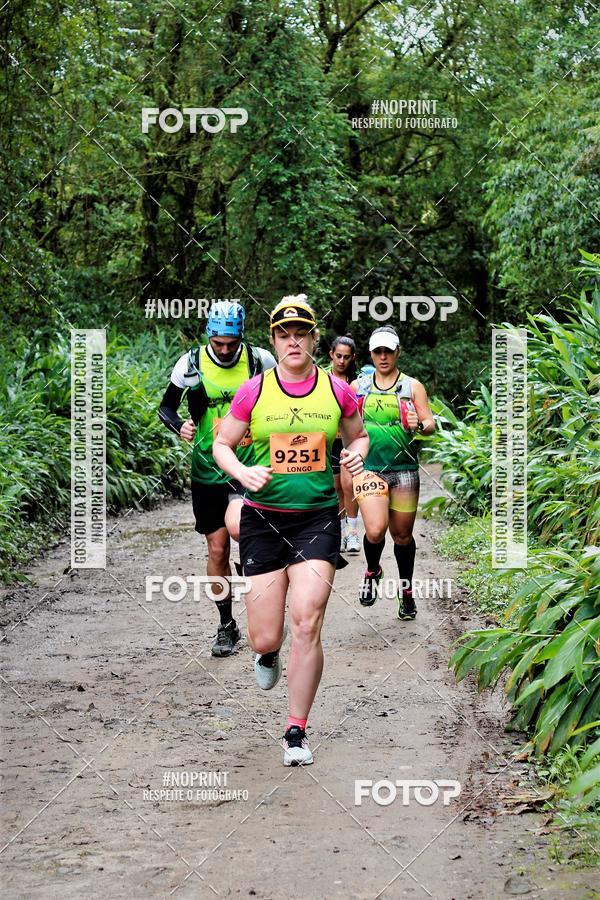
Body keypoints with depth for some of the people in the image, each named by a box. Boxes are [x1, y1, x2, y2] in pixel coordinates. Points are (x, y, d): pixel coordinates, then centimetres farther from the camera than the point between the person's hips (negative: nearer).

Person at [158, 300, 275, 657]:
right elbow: (167, 406, 6)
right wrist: (179, 426, -13)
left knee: (236, 525, -29)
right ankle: (227, 625, 20)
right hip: (208, 467, 2)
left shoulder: (260, 360, -5)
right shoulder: (192, 363, -5)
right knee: (217, 550, 6)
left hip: (249, 463, -2)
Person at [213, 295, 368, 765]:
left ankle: (297, 732, 3)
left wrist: (356, 454, -5)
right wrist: (243, 472, -12)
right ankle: (268, 655, 42)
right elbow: (222, 444, 8)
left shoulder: (337, 390, 1)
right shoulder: (254, 391, -2)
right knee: (265, 638, 0)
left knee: (306, 625, -12)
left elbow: (358, 436, 18)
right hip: (263, 519, 0)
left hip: (318, 518, 0)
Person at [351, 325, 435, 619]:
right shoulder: (358, 386, 7)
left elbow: (431, 424, -1)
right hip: (369, 467, 0)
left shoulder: (412, 386, 2)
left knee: (402, 535, 8)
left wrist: (420, 425, -23)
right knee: (375, 531, -17)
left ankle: (406, 591, 28)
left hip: (403, 469, 0)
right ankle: (372, 572, 14)